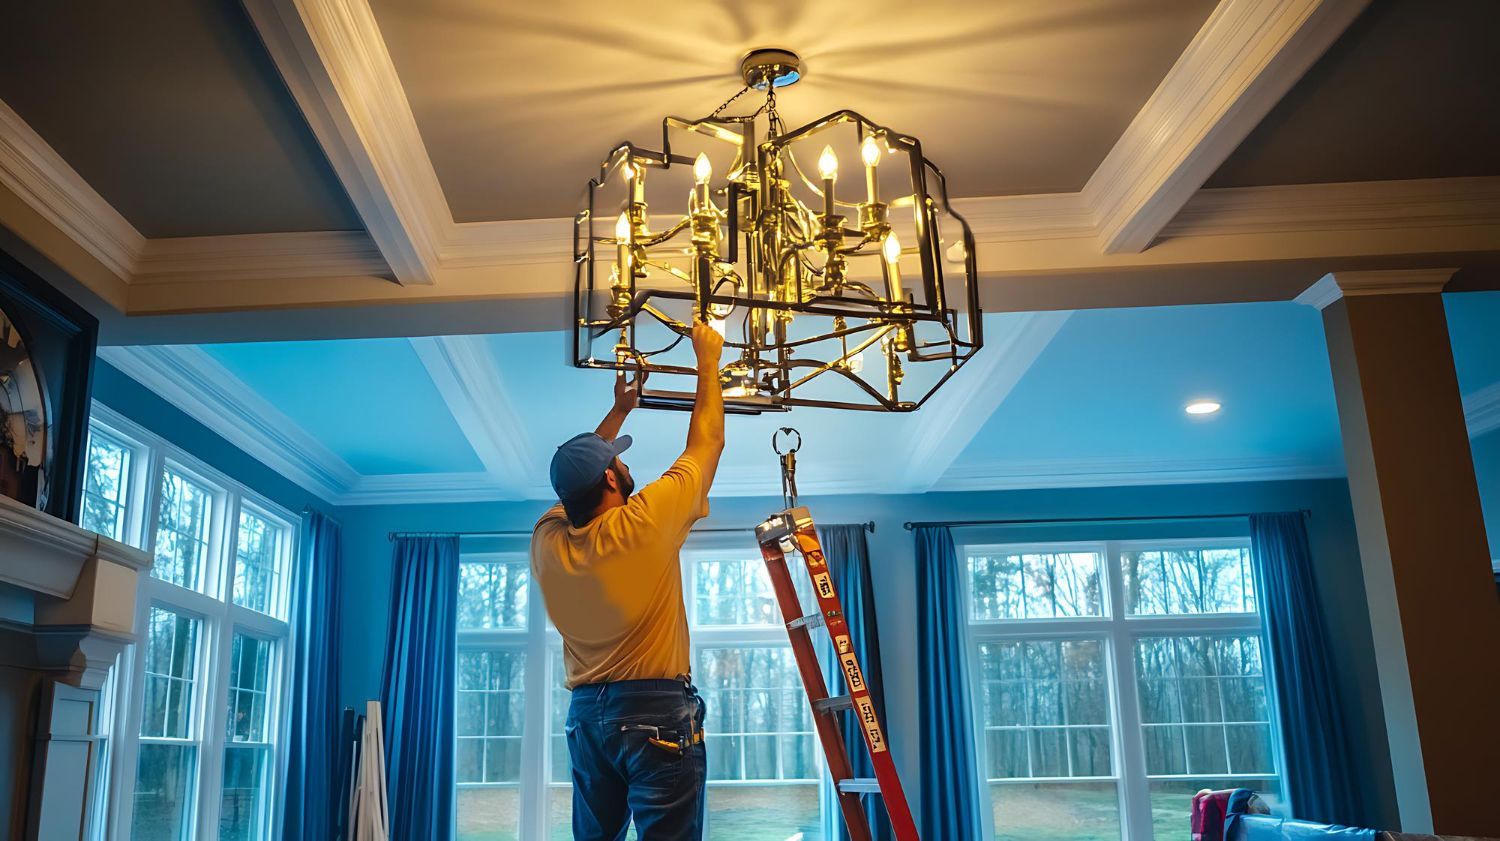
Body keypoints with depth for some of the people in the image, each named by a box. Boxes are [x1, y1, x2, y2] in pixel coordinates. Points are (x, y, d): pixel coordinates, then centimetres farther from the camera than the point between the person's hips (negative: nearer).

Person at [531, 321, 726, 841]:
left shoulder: (547, 540, 3)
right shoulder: (645, 522, -12)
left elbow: (577, 475, 25)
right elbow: (707, 442, -1)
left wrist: (618, 411, 31)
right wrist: (708, 360, 11)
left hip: (585, 714, 6)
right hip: (658, 710, -6)